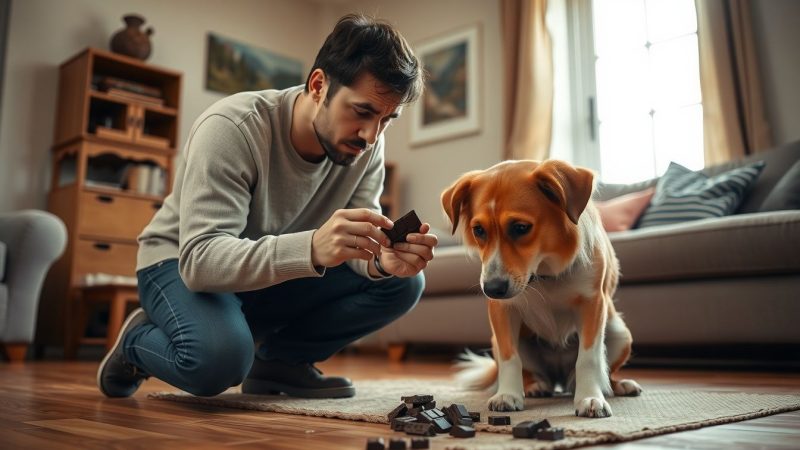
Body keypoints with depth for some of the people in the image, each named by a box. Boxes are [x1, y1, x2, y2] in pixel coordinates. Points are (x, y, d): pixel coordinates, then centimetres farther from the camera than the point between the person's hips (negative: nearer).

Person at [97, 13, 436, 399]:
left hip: (280, 273, 5)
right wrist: (311, 248, -54)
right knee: (218, 358, -37)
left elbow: (356, 241, -13)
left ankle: (279, 360, 0)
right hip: (181, 263, -4)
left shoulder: (366, 143, -13)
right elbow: (200, 259, -38)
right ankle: (138, 340, 0)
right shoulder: (231, 128, -29)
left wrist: (382, 258, -38)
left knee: (401, 280, -15)